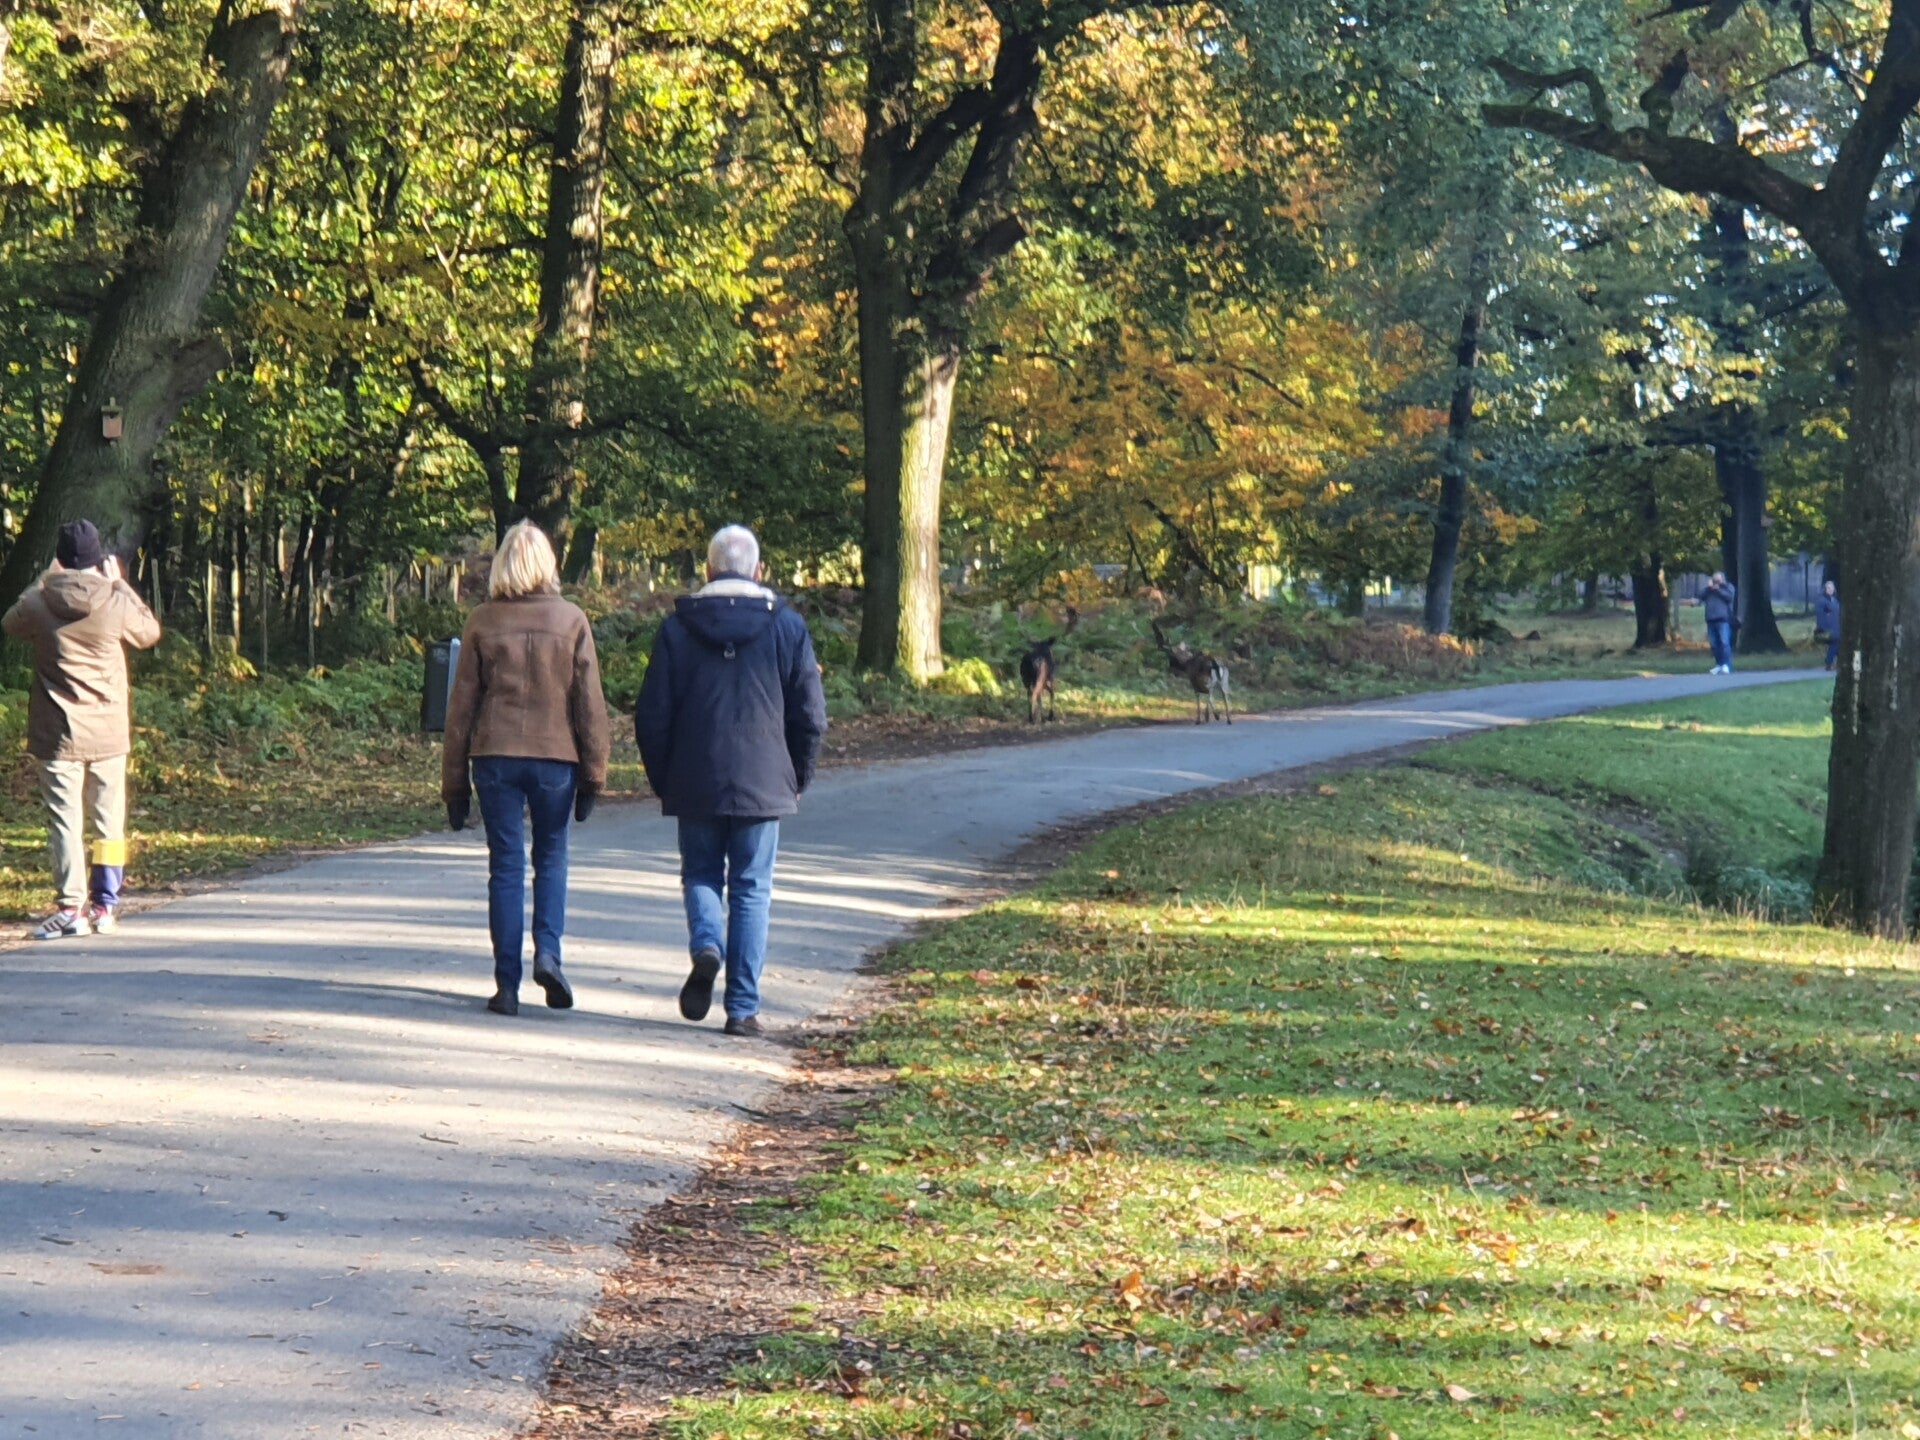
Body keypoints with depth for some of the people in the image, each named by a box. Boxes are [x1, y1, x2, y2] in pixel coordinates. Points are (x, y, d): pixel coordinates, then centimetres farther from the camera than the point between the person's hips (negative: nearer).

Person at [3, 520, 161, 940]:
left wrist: (47, 579, 16)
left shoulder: (38, 604, -9)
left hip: (57, 735, -1)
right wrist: (118, 583, 15)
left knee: (64, 821, 2)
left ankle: (71, 907, -2)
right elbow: (150, 633, 11)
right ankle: (105, 907, 13)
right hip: (108, 733, 1)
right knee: (108, 821, 11)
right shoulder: (116, 604, -9)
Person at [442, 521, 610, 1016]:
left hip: (495, 756, 0)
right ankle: (548, 953, -3)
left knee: (506, 866, 4)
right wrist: (593, 774, 5)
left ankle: (507, 984, 2)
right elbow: (589, 703, -1)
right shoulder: (571, 620, 0)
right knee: (551, 857, 17)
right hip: (555, 755, 0)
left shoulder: (482, 621, 0)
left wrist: (454, 781, 8)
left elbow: (461, 703, 2)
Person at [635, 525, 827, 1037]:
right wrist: (797, 779, 12)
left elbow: (652, 716, 0)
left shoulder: (678, 627, 1)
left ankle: (706, 944, -13)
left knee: (701, 874, 17)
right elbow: (811, 716, 1)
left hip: (695, 784, 0)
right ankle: (743, 1008, 3)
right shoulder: (786, 627, 1)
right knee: (751, 890, 6)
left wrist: (662, 780, 11)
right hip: (763, 784, 0)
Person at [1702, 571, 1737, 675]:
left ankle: (1727, 665, -22)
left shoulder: (1728, 587, 11)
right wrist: (1708, 588, -5)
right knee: (1714, 644, 4)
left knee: (1724, 642, -17)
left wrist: (1718, 590, -9)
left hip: (1723, 619, -5)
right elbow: (1701, 598, 7)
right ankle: (1719, 665, 12)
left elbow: (1729, 597, -8)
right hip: (1711, 619, 5)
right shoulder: (1709, 589, 22)